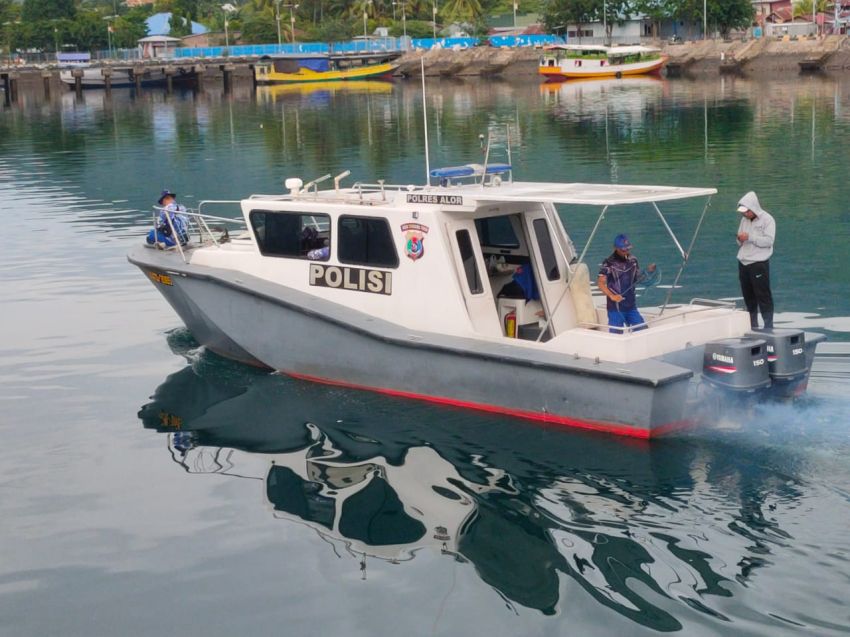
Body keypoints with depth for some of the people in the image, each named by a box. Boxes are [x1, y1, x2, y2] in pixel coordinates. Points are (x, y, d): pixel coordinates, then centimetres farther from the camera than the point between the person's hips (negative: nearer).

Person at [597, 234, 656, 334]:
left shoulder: (633, 260, 7)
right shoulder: (608, 263, -10)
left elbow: (638, 279, 16)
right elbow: (600, 283, -16)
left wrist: (648, 272, -2)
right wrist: (611, 296, -31)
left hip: (631, 307, 5)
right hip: (615, 307, -5)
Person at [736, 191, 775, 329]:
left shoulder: (767, 220, -6)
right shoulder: (744, 220, 14)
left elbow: (768, 241, -16)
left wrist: (750, 237, -21)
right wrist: (740, 239, -5)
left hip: (759, 263, -7)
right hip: (743, 263, 7)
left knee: (763, 297, -5)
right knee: (748, 297, 11)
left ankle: (768, 327, -2)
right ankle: (752, 326, 20)